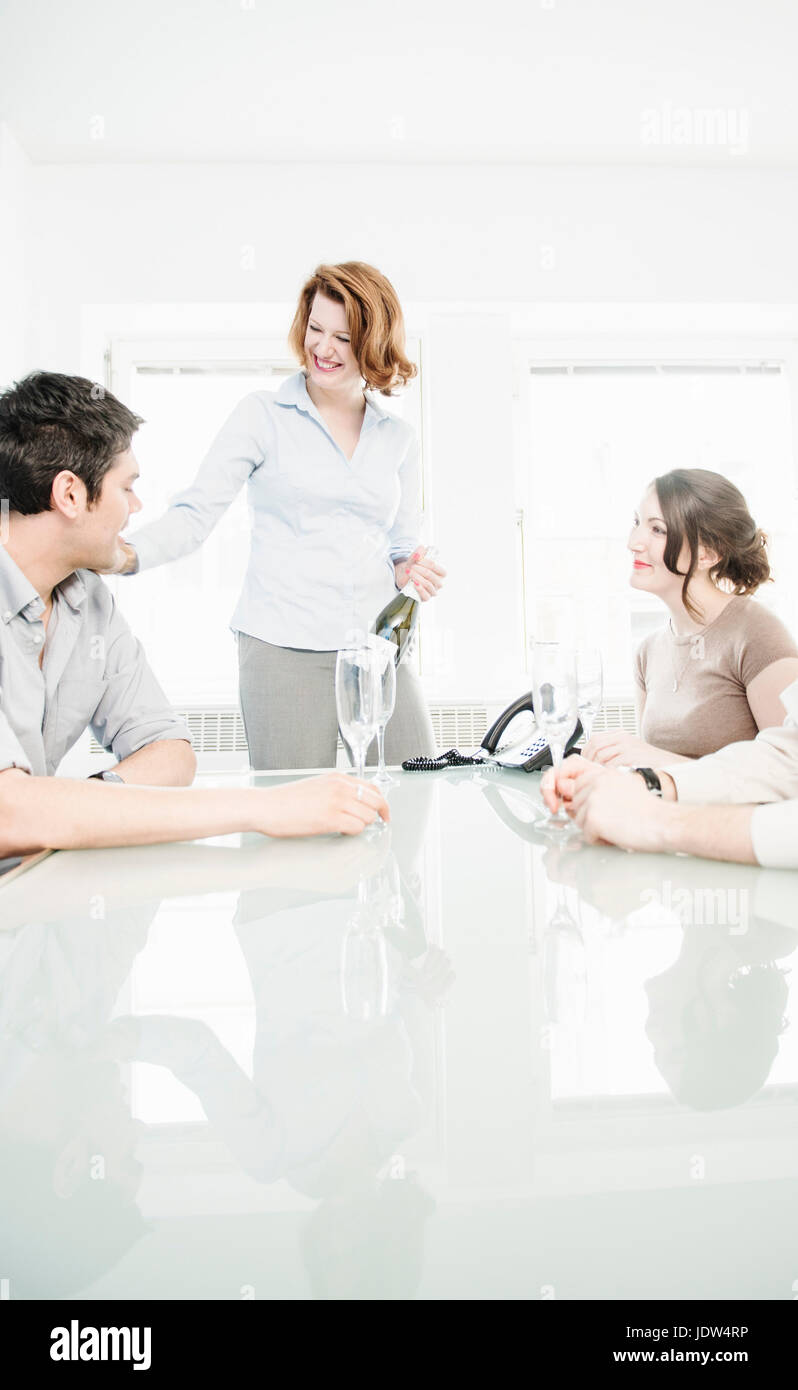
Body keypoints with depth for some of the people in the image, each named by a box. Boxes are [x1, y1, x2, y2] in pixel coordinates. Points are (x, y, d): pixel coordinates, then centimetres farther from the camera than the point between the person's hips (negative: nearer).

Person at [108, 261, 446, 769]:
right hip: (283, 650, -3)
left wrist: (410, 573, -2)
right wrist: (127, 553, -21)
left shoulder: (399, 438, 14)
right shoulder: (263, 415, 3)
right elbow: (197, 512, -4)